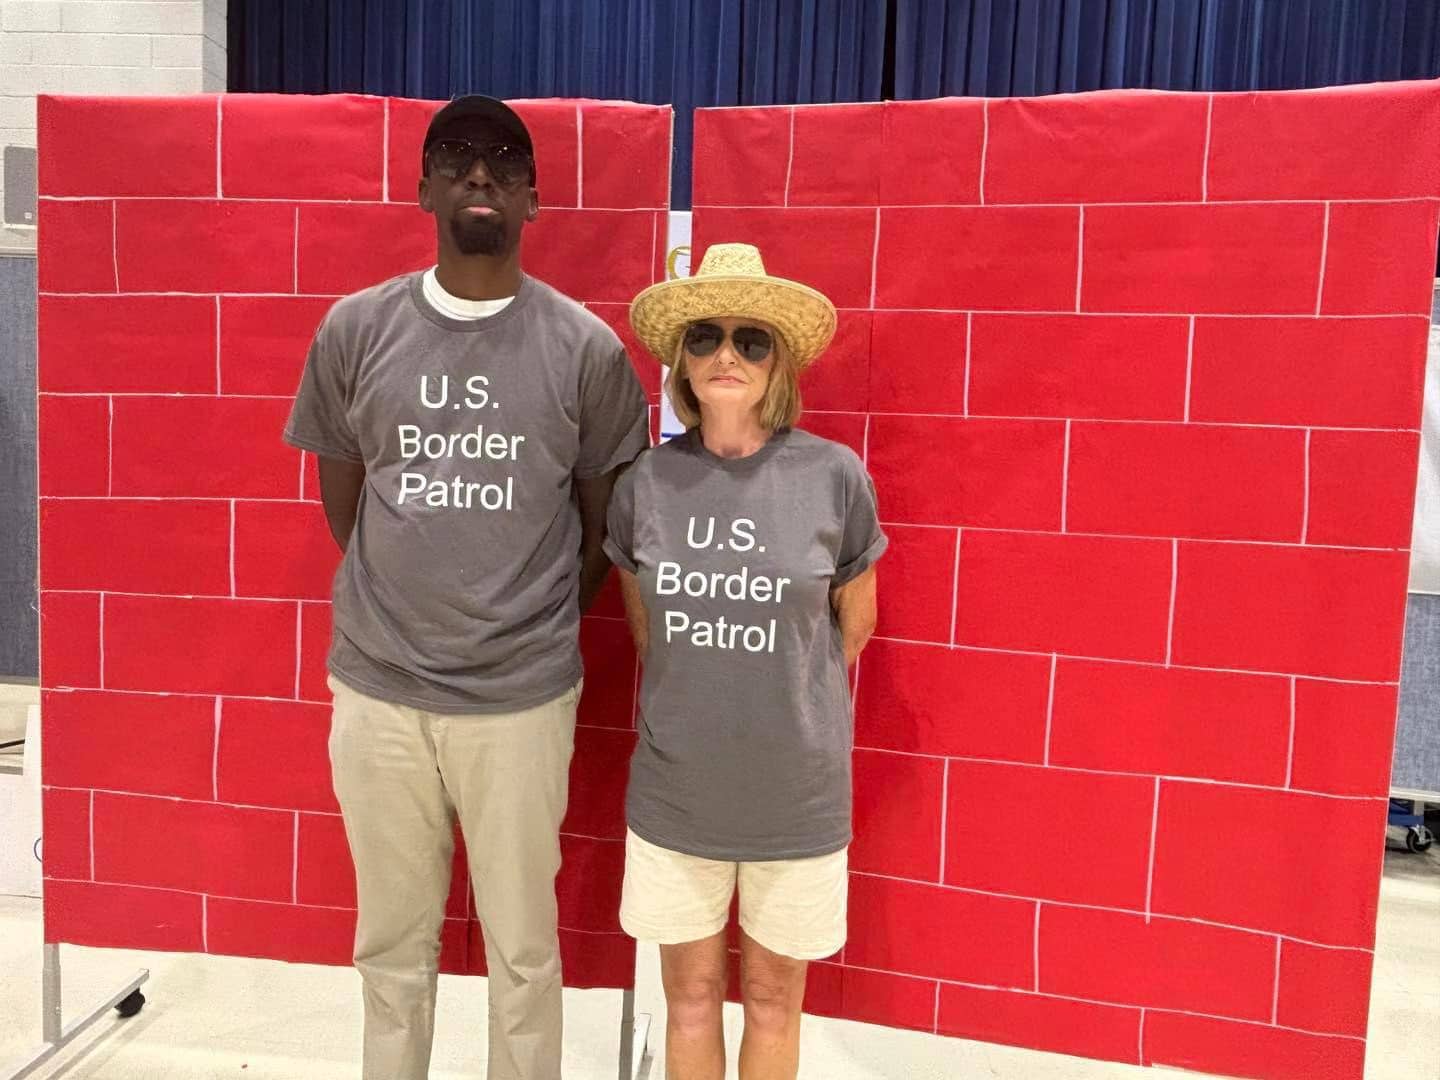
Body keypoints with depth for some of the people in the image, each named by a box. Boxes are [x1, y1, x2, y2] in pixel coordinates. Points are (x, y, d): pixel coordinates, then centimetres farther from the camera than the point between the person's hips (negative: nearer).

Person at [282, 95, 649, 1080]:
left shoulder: (587, 349, -5)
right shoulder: (355, 329, 0)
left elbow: (607, 527, 5)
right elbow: (343, 504, 10)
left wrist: (536, 629, 9)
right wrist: (400, 611, 12)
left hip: (523, 699, -1)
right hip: (378, 692, 2)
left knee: (523, 948, 14)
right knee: (393, 942, 19)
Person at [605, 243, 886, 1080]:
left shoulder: (834, 477, -12)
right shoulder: (647, 482, -6)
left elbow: (855, 620, 3)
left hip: (796, 786, -1)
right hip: (676, 785, 1)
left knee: (774, 998, 18)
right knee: (691, 995, 17)